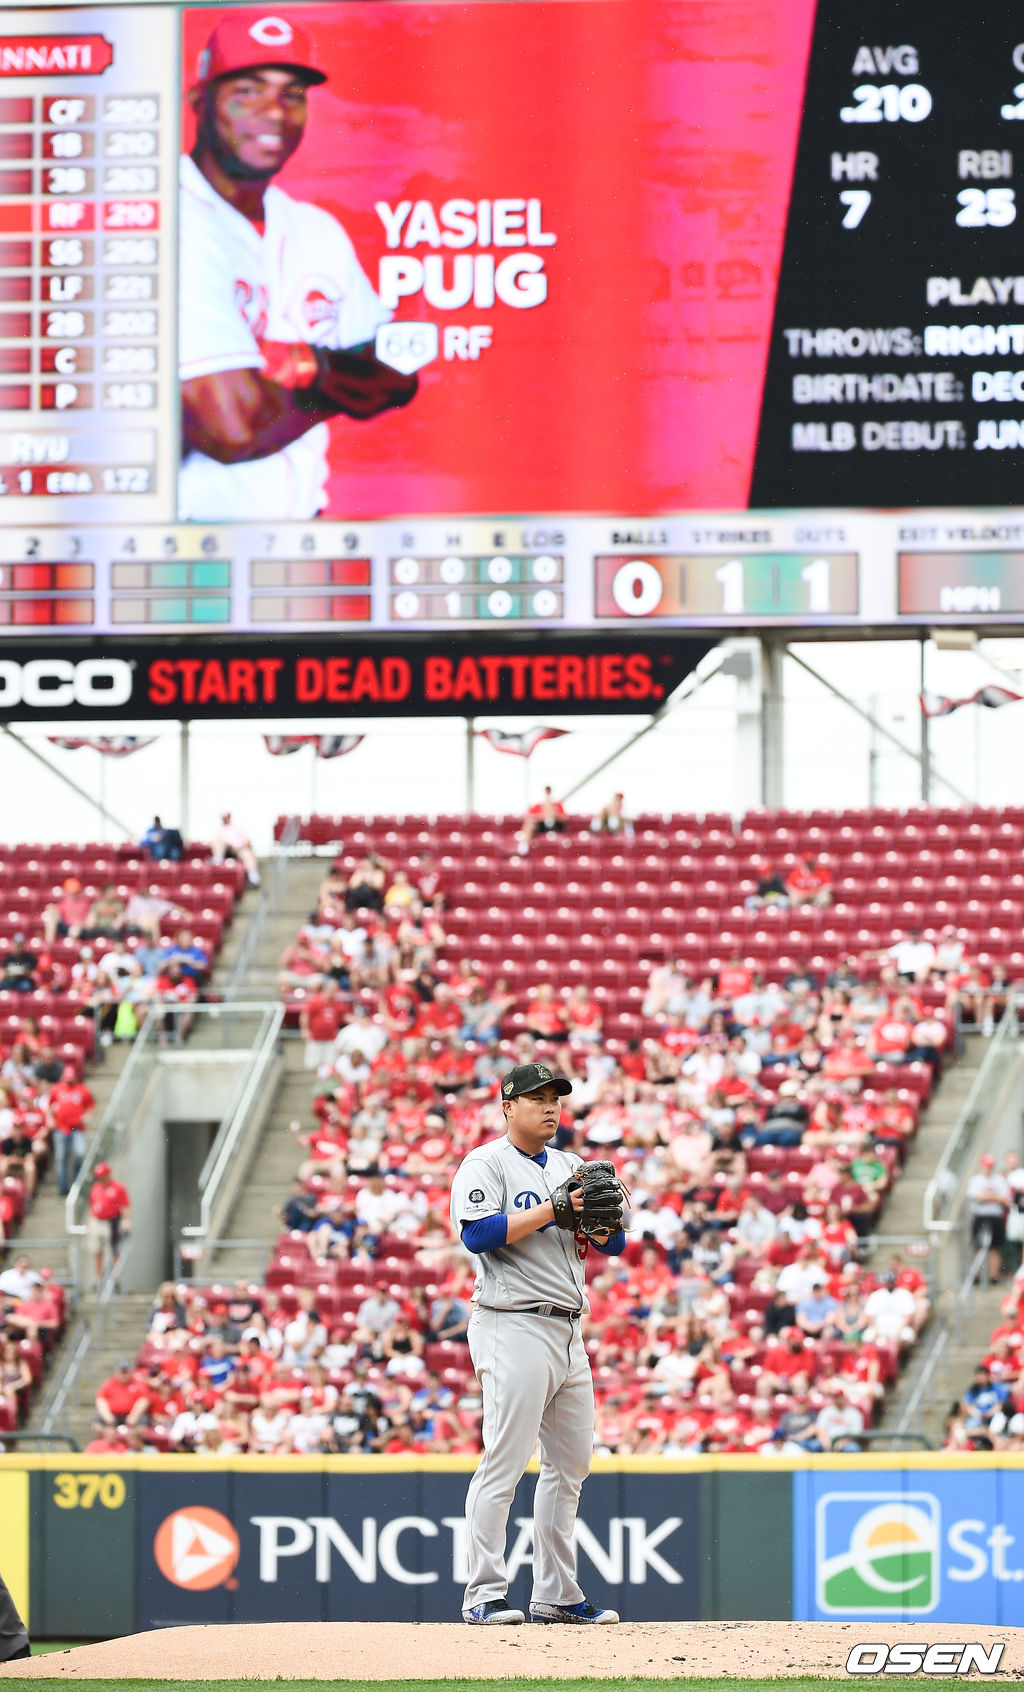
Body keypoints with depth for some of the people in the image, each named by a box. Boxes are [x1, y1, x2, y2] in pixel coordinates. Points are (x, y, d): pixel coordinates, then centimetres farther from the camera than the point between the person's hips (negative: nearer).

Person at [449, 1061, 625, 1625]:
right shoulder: (486, 1165, -3)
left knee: (571, 1463, 9)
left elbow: (614, 1243, 16)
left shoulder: (569, 1167, 19)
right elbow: (478, 1234, -19)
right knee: (503, 1464, -11)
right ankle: (484, 1595, -10)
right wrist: (553, 1208, -19)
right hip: (514, 1329, -8)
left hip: (568, 1334, 8)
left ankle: (556, 1595, 15)